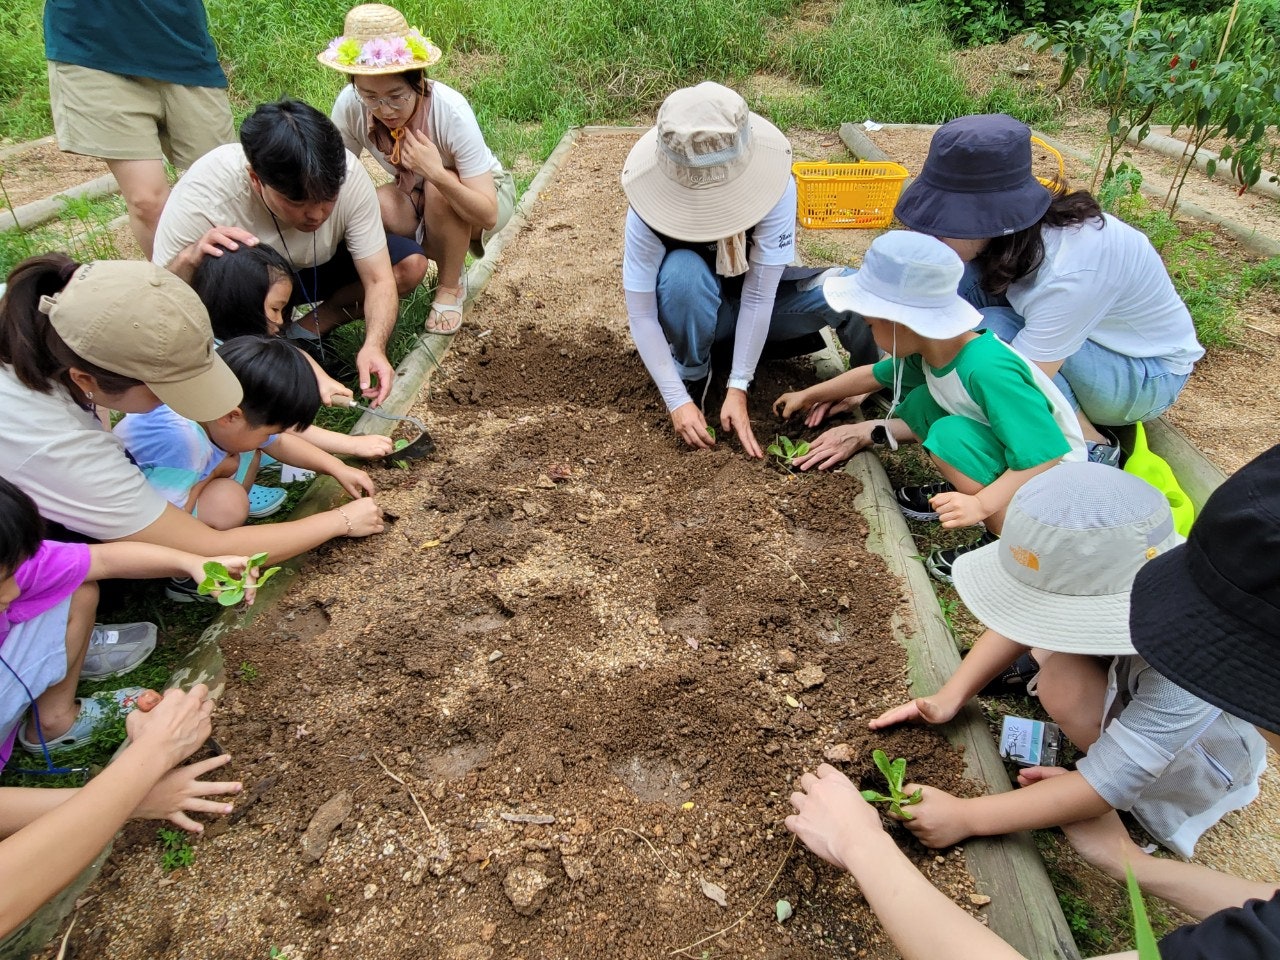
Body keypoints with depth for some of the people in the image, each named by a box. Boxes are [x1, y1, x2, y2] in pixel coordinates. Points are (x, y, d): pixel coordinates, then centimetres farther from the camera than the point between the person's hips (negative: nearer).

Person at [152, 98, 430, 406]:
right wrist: (188, 260, -49)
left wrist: (374, 345, -44)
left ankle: (304, 333, -6)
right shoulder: (201, 196, -35)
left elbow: (379, 280, -25)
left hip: (314, 269, 3)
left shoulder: (347, 175, -30)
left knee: (411, 265, -17)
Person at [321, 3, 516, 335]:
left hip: (485, 194, -3)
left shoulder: (449, 111, -32)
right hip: (417, 199, 3)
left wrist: (437, 173, -48)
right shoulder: (349, 105, -22)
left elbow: (489, 216, -34)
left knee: (438, 190, -35)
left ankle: (451, 286, -9)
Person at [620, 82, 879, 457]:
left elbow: (758, 295, -27)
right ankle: (692, 376, -10)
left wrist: (738, 388, -30)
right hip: (693, 312, -1)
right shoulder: (649, 210, -28)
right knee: (682, 271, -37)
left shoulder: (774, 185, -27)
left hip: (758, 301, 1)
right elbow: (641, 314, -24)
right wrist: (678, 401, -29)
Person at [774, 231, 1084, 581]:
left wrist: (981, 504, -41)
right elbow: (874, 374, 12)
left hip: (1055, 482, -8)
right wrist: (809, 394, 19)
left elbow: (1047, 458, -33)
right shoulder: (928, 349, -9)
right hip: (1007, 457, 8)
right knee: (918, 404, -3)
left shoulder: (989, 370, -34)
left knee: (951, 435, -29)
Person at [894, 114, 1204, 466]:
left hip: (1149, 372, -6)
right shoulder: (1009, 228, -19)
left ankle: (1092, 448, -14)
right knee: (959, 277, -17)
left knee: (991, 331, -32)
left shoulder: (1070, 273, -37)